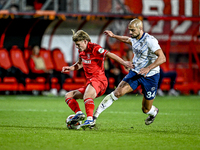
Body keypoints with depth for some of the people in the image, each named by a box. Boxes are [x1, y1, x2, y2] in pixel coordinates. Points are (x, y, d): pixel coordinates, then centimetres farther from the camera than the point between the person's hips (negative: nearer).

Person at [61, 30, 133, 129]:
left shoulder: (94, 48, -8)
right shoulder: (81, 51, 17)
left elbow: (110, 55, -17)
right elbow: (80, 64, 35)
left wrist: (124, 63, -29)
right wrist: (71, 68, 16)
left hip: (99, 79, -10)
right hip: (90, 82, 10)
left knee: (87, 95, -39)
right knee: (68, 96, 9)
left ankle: (90, 119, -50)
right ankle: (79, 113, -16)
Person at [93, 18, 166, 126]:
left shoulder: (150, 40, -22)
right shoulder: (134, 38, 1)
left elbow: (162, 58, -30)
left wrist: (148, 68, -40)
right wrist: (114, 36, 29)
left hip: (150, 77, -5)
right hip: (135, 73, 5)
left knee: (146, 110, 5)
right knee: (118, 92, -17)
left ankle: (154, 112, 43)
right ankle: (95, 114, -15)